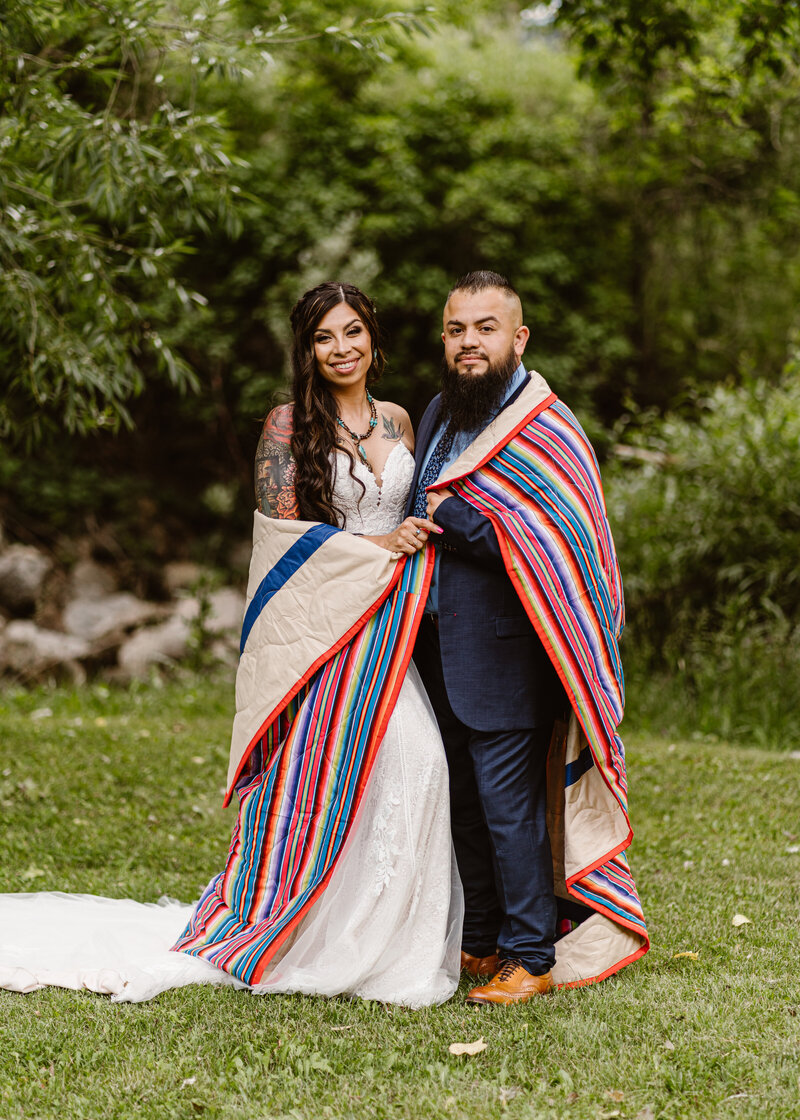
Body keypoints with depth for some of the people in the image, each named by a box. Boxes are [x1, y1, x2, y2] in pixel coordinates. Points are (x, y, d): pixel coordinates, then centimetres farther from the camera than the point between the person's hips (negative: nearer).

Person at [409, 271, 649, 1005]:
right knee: (465, 802, 15)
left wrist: (450, 517, -16)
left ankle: (531, 959, 8)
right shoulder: (438, 415, 12)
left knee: (507, 801, -4)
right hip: (441, 648, 8)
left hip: (506, 654, -7)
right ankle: (481, 941, 28)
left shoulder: (545, 429, -13)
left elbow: (546, 546, -20)